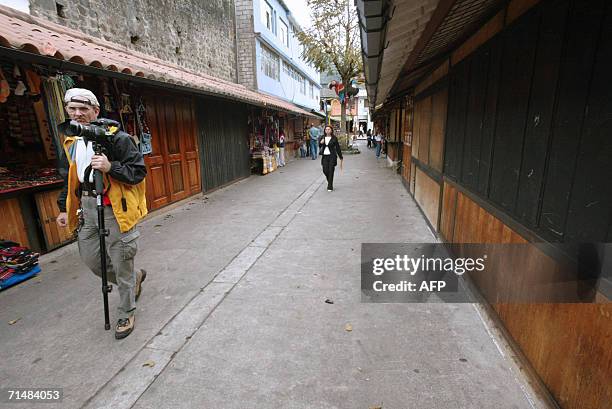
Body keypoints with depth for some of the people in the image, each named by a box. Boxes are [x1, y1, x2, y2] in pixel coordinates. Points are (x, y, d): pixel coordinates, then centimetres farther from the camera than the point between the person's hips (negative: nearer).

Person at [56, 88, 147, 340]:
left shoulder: (117, 138, -11)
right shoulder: (72, 141, 13)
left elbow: (139, 171, -13)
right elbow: (71, 177, 22)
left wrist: (111, 167, -28)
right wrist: (64, 207, 20)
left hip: (116, 208, -8)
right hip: (87, 207, 8)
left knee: (121, 264, 2)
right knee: (90, 259, 15)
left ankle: (126, 315, 22)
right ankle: (135, 278, 41)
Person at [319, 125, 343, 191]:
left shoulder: (334, 138, -2)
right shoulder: (322, 137, 8)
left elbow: (337, 147, 1)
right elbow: (319, 146, 9)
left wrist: (341, 157, 2)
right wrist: (321, 143, -14)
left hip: (332, 156, -3)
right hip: (324, 156, 3)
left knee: (330, 171, -5)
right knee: (325, 171, 1)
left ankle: (330, 187, 4)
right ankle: (330, 182, 30)